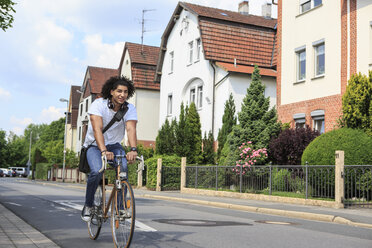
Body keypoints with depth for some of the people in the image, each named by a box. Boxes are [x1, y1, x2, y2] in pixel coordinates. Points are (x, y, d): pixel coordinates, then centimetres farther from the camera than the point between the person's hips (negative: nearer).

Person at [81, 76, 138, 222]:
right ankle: (88, 205, -4)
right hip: (95, 145, -2)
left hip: (114, 145, 3)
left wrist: (133, 149, -46)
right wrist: (104, 151, -48)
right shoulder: (98, 104, -19)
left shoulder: (130, 109, -11)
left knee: (123, 168, -26)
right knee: (96, 171, -29)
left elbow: (131, 129, -27)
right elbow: (97, 129, -32)